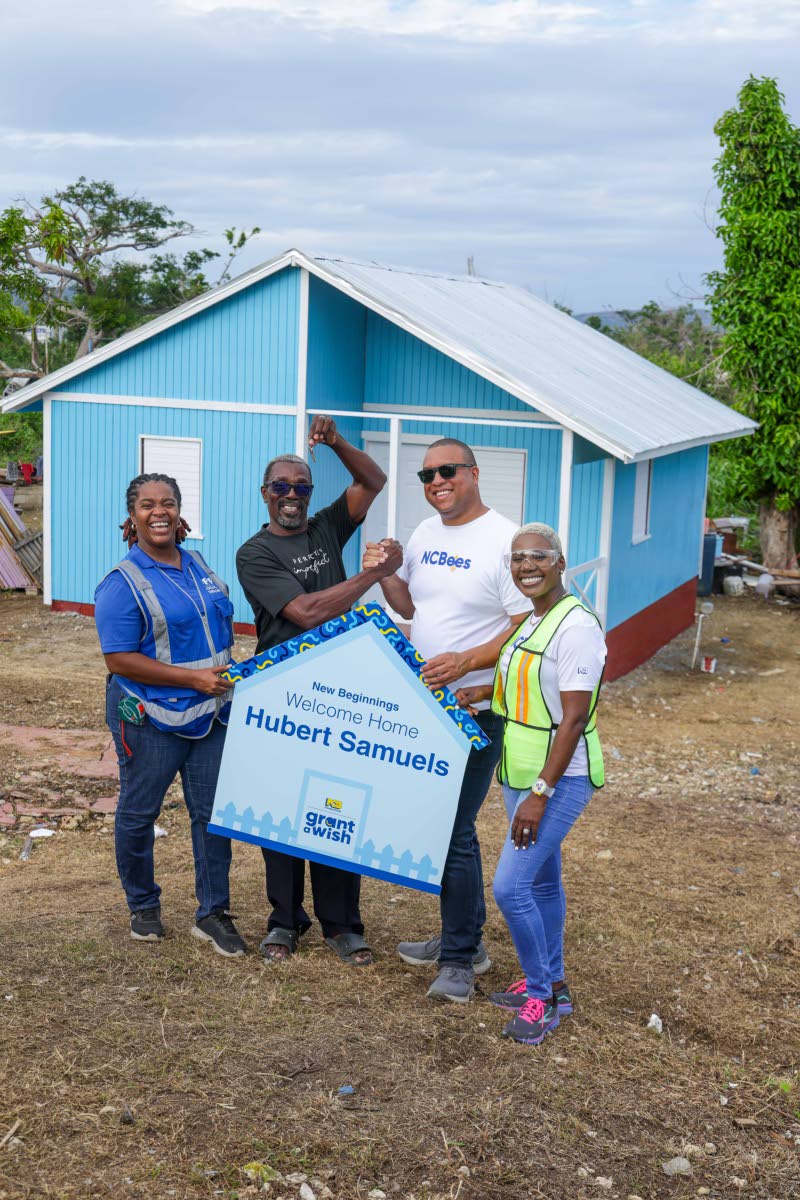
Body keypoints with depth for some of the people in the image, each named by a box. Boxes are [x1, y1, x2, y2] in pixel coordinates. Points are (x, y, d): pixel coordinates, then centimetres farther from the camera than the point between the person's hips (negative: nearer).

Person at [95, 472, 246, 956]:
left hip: (212, 715, 5)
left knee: (213, 813, 6)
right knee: (138, 814, 10)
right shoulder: (123, 584, -13)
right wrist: (193, 678, -21)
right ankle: (144, 907, 29)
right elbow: (119, 660, -18)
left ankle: (213, 913, 18)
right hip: (149, 719, -5)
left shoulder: (199, 566, 8)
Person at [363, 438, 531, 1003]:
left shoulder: (504, 540, -14)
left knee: (454, 831, -5)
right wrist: (384, 574, 2)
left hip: (476, 708, -8)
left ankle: (460, 957, 9)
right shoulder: (425, 534, 11)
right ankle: (464, 936, 32)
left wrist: (466, 661, -24)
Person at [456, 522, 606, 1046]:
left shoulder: (577, 625, -19)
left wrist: (541, 793, -24)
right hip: (522, 775, 9)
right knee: (541, 881, 18)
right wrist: (486, 691, 6)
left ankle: (541, 995, 7)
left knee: (510, 886, -10)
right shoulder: (532, 621, 8)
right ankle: (550, 984, 32)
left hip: (559, 780, -9)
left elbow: (574, 716, -22)